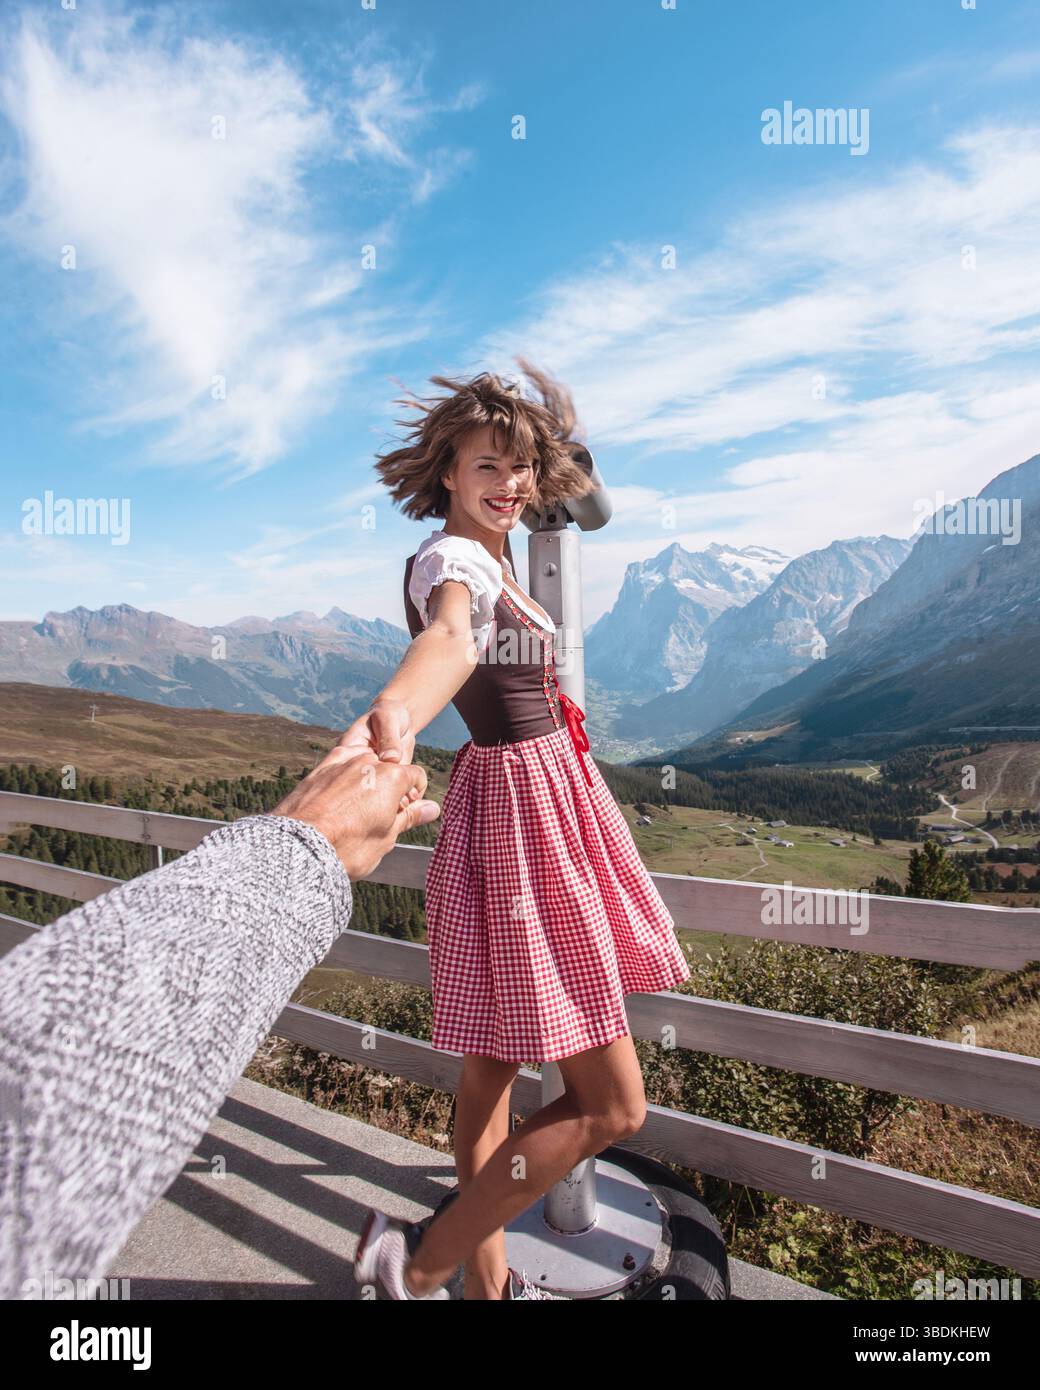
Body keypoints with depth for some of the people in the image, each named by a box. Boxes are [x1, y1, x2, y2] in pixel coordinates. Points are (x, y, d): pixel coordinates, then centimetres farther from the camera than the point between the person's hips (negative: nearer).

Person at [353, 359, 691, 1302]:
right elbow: (449, 640, -41)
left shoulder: (483, 554, 11)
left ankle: (489, 1282, 40)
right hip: (519, 811, -10)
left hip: (543, 798, 10)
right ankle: (424, 1263, 16)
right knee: (613, 1106, 2)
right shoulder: (453, 559, -17)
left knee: (493, 1068, 20)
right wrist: (393, 719, -63)